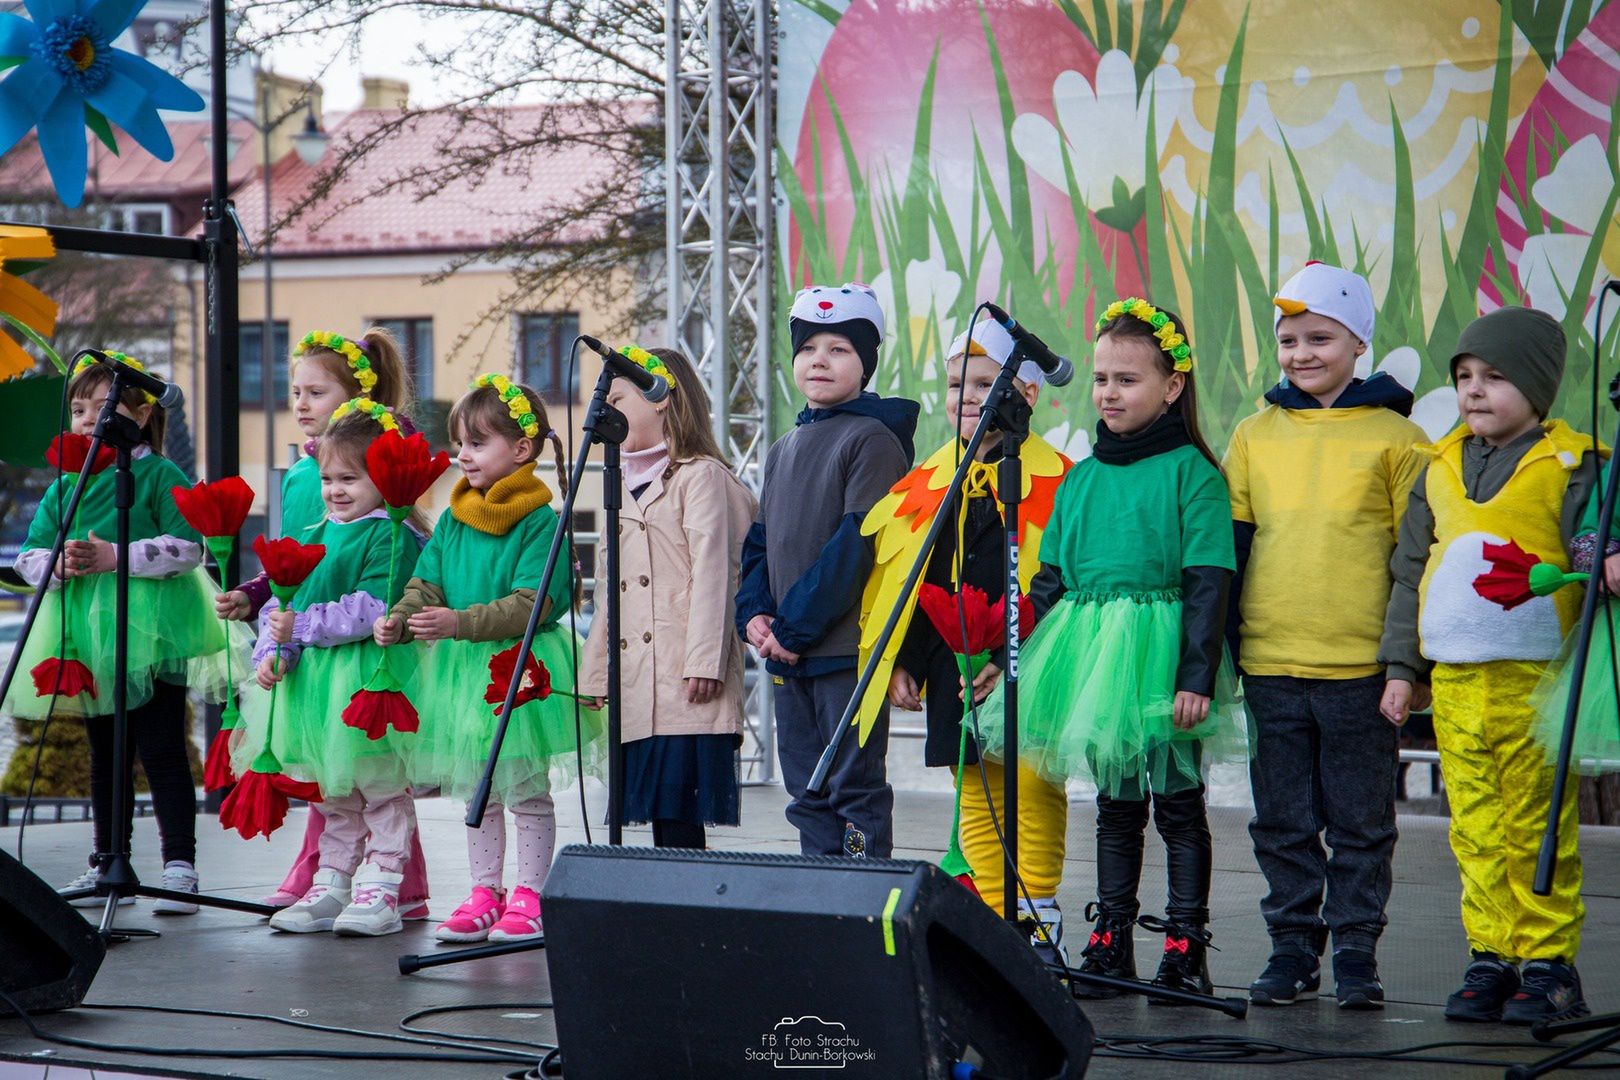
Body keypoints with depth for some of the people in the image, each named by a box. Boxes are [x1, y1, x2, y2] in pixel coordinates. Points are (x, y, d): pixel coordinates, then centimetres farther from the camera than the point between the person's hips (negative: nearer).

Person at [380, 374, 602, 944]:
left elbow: (530, 605, -20)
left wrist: (459, 623, -29)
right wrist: (399, 620, -16)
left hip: (522, 670, -6)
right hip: (462, 672, 7)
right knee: (476, 790, 13)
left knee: (526, 789, 3)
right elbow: (427, 584, 6)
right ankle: (484, 893, 21)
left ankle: (527, 896, 11)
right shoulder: (452, 520, 8)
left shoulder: (540, 521, -12)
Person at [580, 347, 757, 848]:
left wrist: (705, 660, -19)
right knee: (656, 807, 4)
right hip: (639, 684, 8)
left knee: (679, 812, -11)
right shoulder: (629, 488, 24)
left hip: (685, 681, -8)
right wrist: (594, 671, 21)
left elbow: (712, 572, -11)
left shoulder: (701, 476, -2)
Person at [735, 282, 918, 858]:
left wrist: (796, 624, -16)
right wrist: (754, 612, 1)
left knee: (856, 788, -5)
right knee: (807, 792, 11)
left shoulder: (873, 438, -7)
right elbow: (761, 540, 19)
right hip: (788, 655, 8)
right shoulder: (785, 449, 19)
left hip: (847, 648, -8)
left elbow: (860, 541, -15)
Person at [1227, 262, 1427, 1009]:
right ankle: (1292, 950, 18)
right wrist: (1219, 649, 7)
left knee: (1361, 823, 4)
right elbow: (1228, 547, 12)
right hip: (1269, 662, 3)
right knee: (1282, 822, 9)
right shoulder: (1255, 435, 9)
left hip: (1360, 663, -3)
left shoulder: (1394, 437, 0)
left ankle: (1356, 954, 13)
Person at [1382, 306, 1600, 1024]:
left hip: (1536, 684, -5)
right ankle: (1491, 958, 14)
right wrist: (1402, 665, 16)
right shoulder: (1440, 469, 15)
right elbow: (1410, 571, 18)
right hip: (1454, 684, 5)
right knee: (1475, 831, 7)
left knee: (1538, 831, -3)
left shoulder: (1570, 467, -1)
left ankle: (1548, 962, 5)